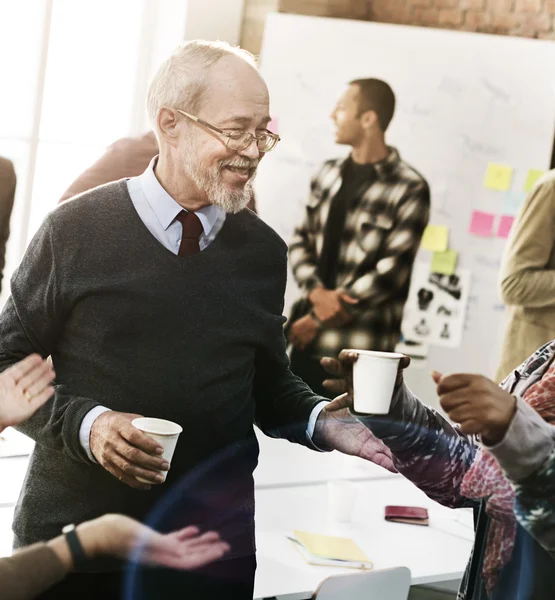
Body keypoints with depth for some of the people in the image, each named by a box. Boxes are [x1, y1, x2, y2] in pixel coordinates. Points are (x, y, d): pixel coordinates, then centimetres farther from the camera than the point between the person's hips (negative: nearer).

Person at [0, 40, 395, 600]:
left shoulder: (264, 250, 3)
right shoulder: (75, 231, -7)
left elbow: (269, 385, 12)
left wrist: (323, 425, -8)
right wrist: (85, 423, -18)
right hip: (73, 529, -2)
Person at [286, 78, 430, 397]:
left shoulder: (409, 189, -8)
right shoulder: (328, 174, 12)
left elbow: (392, 270, -12)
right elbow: (301, 240, 13)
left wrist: (322, 318, -11)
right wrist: (316, 292, -9)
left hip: (360, 346, -6)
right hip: (306, 337, 6)